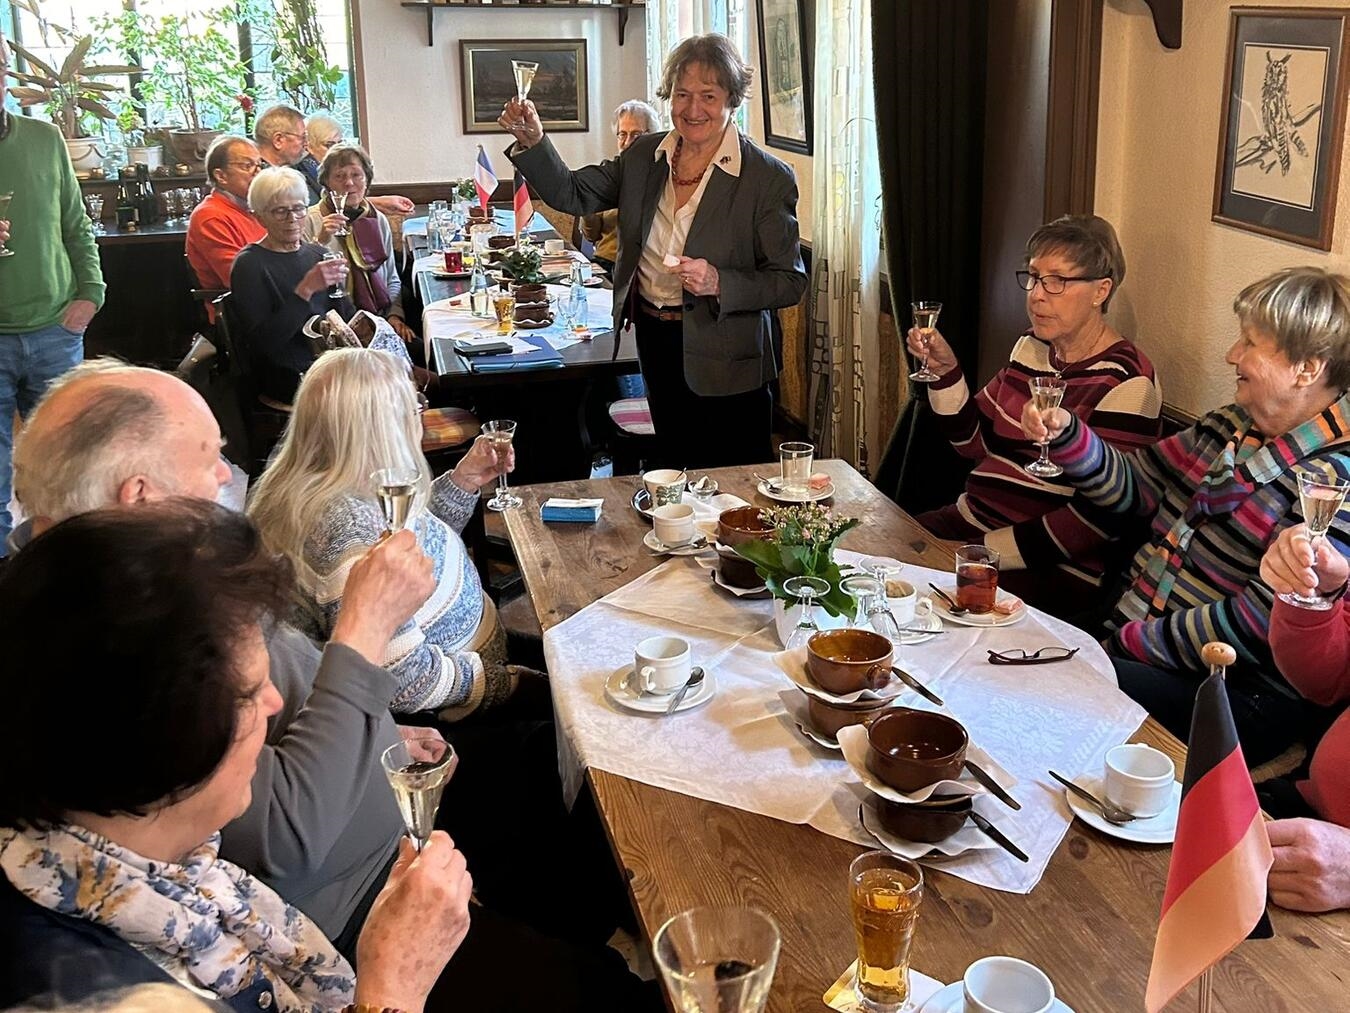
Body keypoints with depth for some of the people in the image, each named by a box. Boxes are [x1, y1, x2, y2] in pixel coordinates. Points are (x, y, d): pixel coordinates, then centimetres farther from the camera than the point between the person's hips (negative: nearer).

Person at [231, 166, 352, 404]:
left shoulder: (317, 254, 17)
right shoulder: (249, 264, -4)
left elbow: (348, 314, 17)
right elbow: (261, 342, -15)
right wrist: (305, 290, -22)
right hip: (292, 379, -6)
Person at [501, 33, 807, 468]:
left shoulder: (769, 178, -13)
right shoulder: (644, 156, 3)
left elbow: (790, 282, -11)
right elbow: (572, 194, 3)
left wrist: (719, 283, -27)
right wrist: (532, 142, -13)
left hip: (723, 362, -5)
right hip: (655, 339, 5)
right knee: (673, 472, 21)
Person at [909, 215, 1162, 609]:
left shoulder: (1124, 382, -14)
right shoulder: (1031, 348, 11)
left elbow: (1097, 518, -19)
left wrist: (993, 551, -20)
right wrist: (946, 370, -1)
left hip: (1052, 570, -7)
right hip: (970, 519, 7)